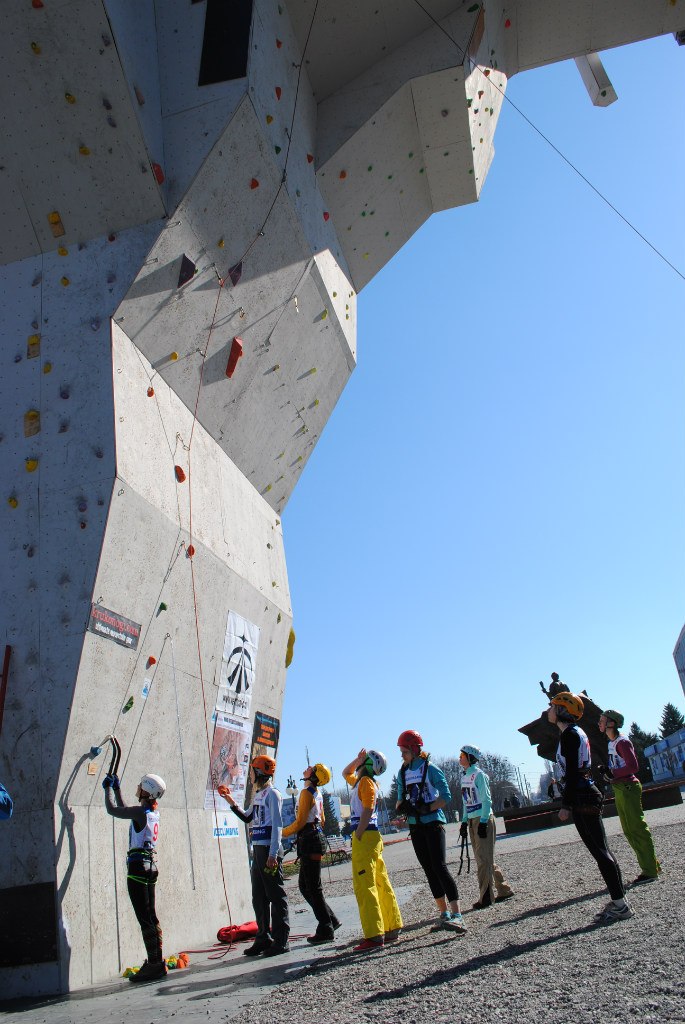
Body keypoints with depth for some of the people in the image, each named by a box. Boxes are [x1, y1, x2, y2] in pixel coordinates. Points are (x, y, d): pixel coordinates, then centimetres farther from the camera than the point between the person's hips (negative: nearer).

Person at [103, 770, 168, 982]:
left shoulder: (140, 812, -15)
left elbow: (112, 810, -5)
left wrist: (108, 788, 9)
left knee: (145, 919, -6)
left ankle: (155, 965, -4)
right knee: (150, 917, 13)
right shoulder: (154, 813, 10)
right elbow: (125, 810, 26)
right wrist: (116, 788, 28)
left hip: (138, 867, -9)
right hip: (150, 866, 9)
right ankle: (156, 963, 17)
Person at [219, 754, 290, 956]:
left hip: (269, 849, -9)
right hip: (257, 848, 9)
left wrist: (273, 854, -21)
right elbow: (248, 818, 27)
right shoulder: (257, 795, 16)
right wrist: (231, 802, 18)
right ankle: (263, 938, 22)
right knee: (259, 896, 13)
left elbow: (277, 825, -16)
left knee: (276, 894, -3)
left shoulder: (272, 794, -11)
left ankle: (281, 941, 3)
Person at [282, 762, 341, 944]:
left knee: (313, 888, -2)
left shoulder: (307, 792, -14)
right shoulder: (317, 794, 14)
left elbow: (300, 822, -16)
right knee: (305, 886, 15)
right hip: (315, 837, 9)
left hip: (309, 840, -9)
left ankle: (325, 930, 4)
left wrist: (282, 833, -5)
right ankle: (330, 920, 20)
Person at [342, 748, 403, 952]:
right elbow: (346, 774, 34)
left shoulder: (366, 781, -11)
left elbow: (367, 812, -19)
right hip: (371, 836, 10)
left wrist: (357, 838, -19)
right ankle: (392, 929, 18)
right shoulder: (360, 781, 16)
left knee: (365, 886, -9)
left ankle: (374, 936, -8)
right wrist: (357, 760, 18)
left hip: (365, 836, -10)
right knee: (380, 884, 12)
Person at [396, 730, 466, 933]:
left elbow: (446, 796, -13)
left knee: (440, 867, -15)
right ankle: (444, 913, 18)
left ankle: (457, 914, -15)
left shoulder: (430, 769, -9)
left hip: (433, 823, -7)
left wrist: (426, 809, -21)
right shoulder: (403, 773, 9)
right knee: (429, 870, 9)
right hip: (415, 826, 7)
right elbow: (400, 800, 13)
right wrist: (403, 807, -9)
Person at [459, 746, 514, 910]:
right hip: (472, 820, 9)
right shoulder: (464, 776, 13)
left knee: (484, 858, -6)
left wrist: (483, 822, -18)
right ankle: (503, 890, 21)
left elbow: (486, 800, -15)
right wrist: (464, 822, 14)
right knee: (482, 858, 11)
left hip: (483, 819, -9)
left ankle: (486, 897, -1)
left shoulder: (479, 774, -12)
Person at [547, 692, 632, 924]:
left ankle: (620, 905, 0)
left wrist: (566, 805, -18)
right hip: (586, 795, 10)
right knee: (600, 850, 13)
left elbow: (572, 772, -19)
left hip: (582, 798, -10)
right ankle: (618, 902, 19)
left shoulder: (569, 734, -14)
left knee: (599, 851, -5)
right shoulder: (575, 732, 15)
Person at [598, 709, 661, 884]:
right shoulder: (611, 743, 14)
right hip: (619, 790, 10)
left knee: (637, 829, -5)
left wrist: (612, 773, -21)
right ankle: (651, 865, 23)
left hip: (628, 788, -10)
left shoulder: (622, 742, -15)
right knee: (629, 831, 14)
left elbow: (633, 767, -21)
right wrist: (606, 770, 3)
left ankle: (650, 871, 1)